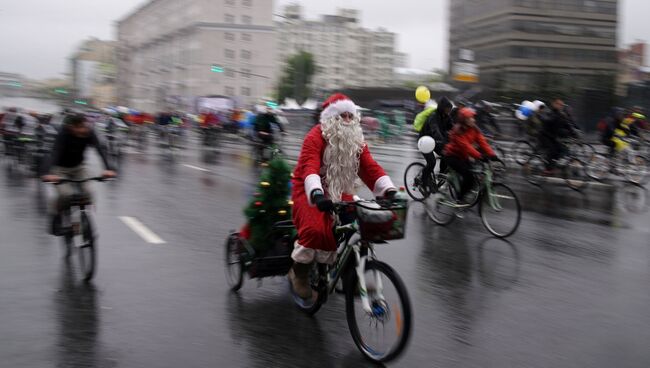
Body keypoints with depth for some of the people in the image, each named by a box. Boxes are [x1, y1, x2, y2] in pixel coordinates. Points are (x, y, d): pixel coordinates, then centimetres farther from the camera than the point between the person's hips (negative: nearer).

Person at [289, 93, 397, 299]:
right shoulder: (316, 136, -16)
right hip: (310, 192, -5)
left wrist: (389, 190, -25)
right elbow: (310, 167, -32)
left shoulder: (356, 141, 3)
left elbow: (370, 167, -8)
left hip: (339, 193, 6)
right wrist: (317, 194, -51)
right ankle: (298, 273, -5)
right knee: (315, 229, -30)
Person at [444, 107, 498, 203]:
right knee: (468, 175, -22)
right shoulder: (458, 131, -22)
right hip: (452, 156, -7)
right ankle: (460, 198, -6)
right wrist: (480, 156, -41)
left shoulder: (474, 129, -1)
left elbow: (482, 142, -10)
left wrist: (492, 154, -24)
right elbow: (466, 146, -31)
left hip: (463, 156, 7)